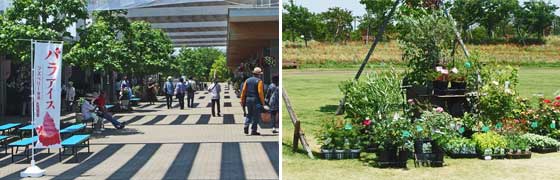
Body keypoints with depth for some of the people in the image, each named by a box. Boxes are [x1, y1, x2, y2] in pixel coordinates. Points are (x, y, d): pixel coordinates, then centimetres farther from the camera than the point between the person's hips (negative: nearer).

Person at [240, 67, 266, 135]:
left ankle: (246, 127, 4)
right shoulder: (259, 81, -8)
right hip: (256, 100, -5)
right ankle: (253, 130, 4)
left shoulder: (247, 80, 8)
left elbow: (243, 91, 5)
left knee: (249, 114, 19)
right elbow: (260, 92, -15)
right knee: (256, 116, 3)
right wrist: (263, 102, -8)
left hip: (248, 99, 5)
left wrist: (242, 100, 10)